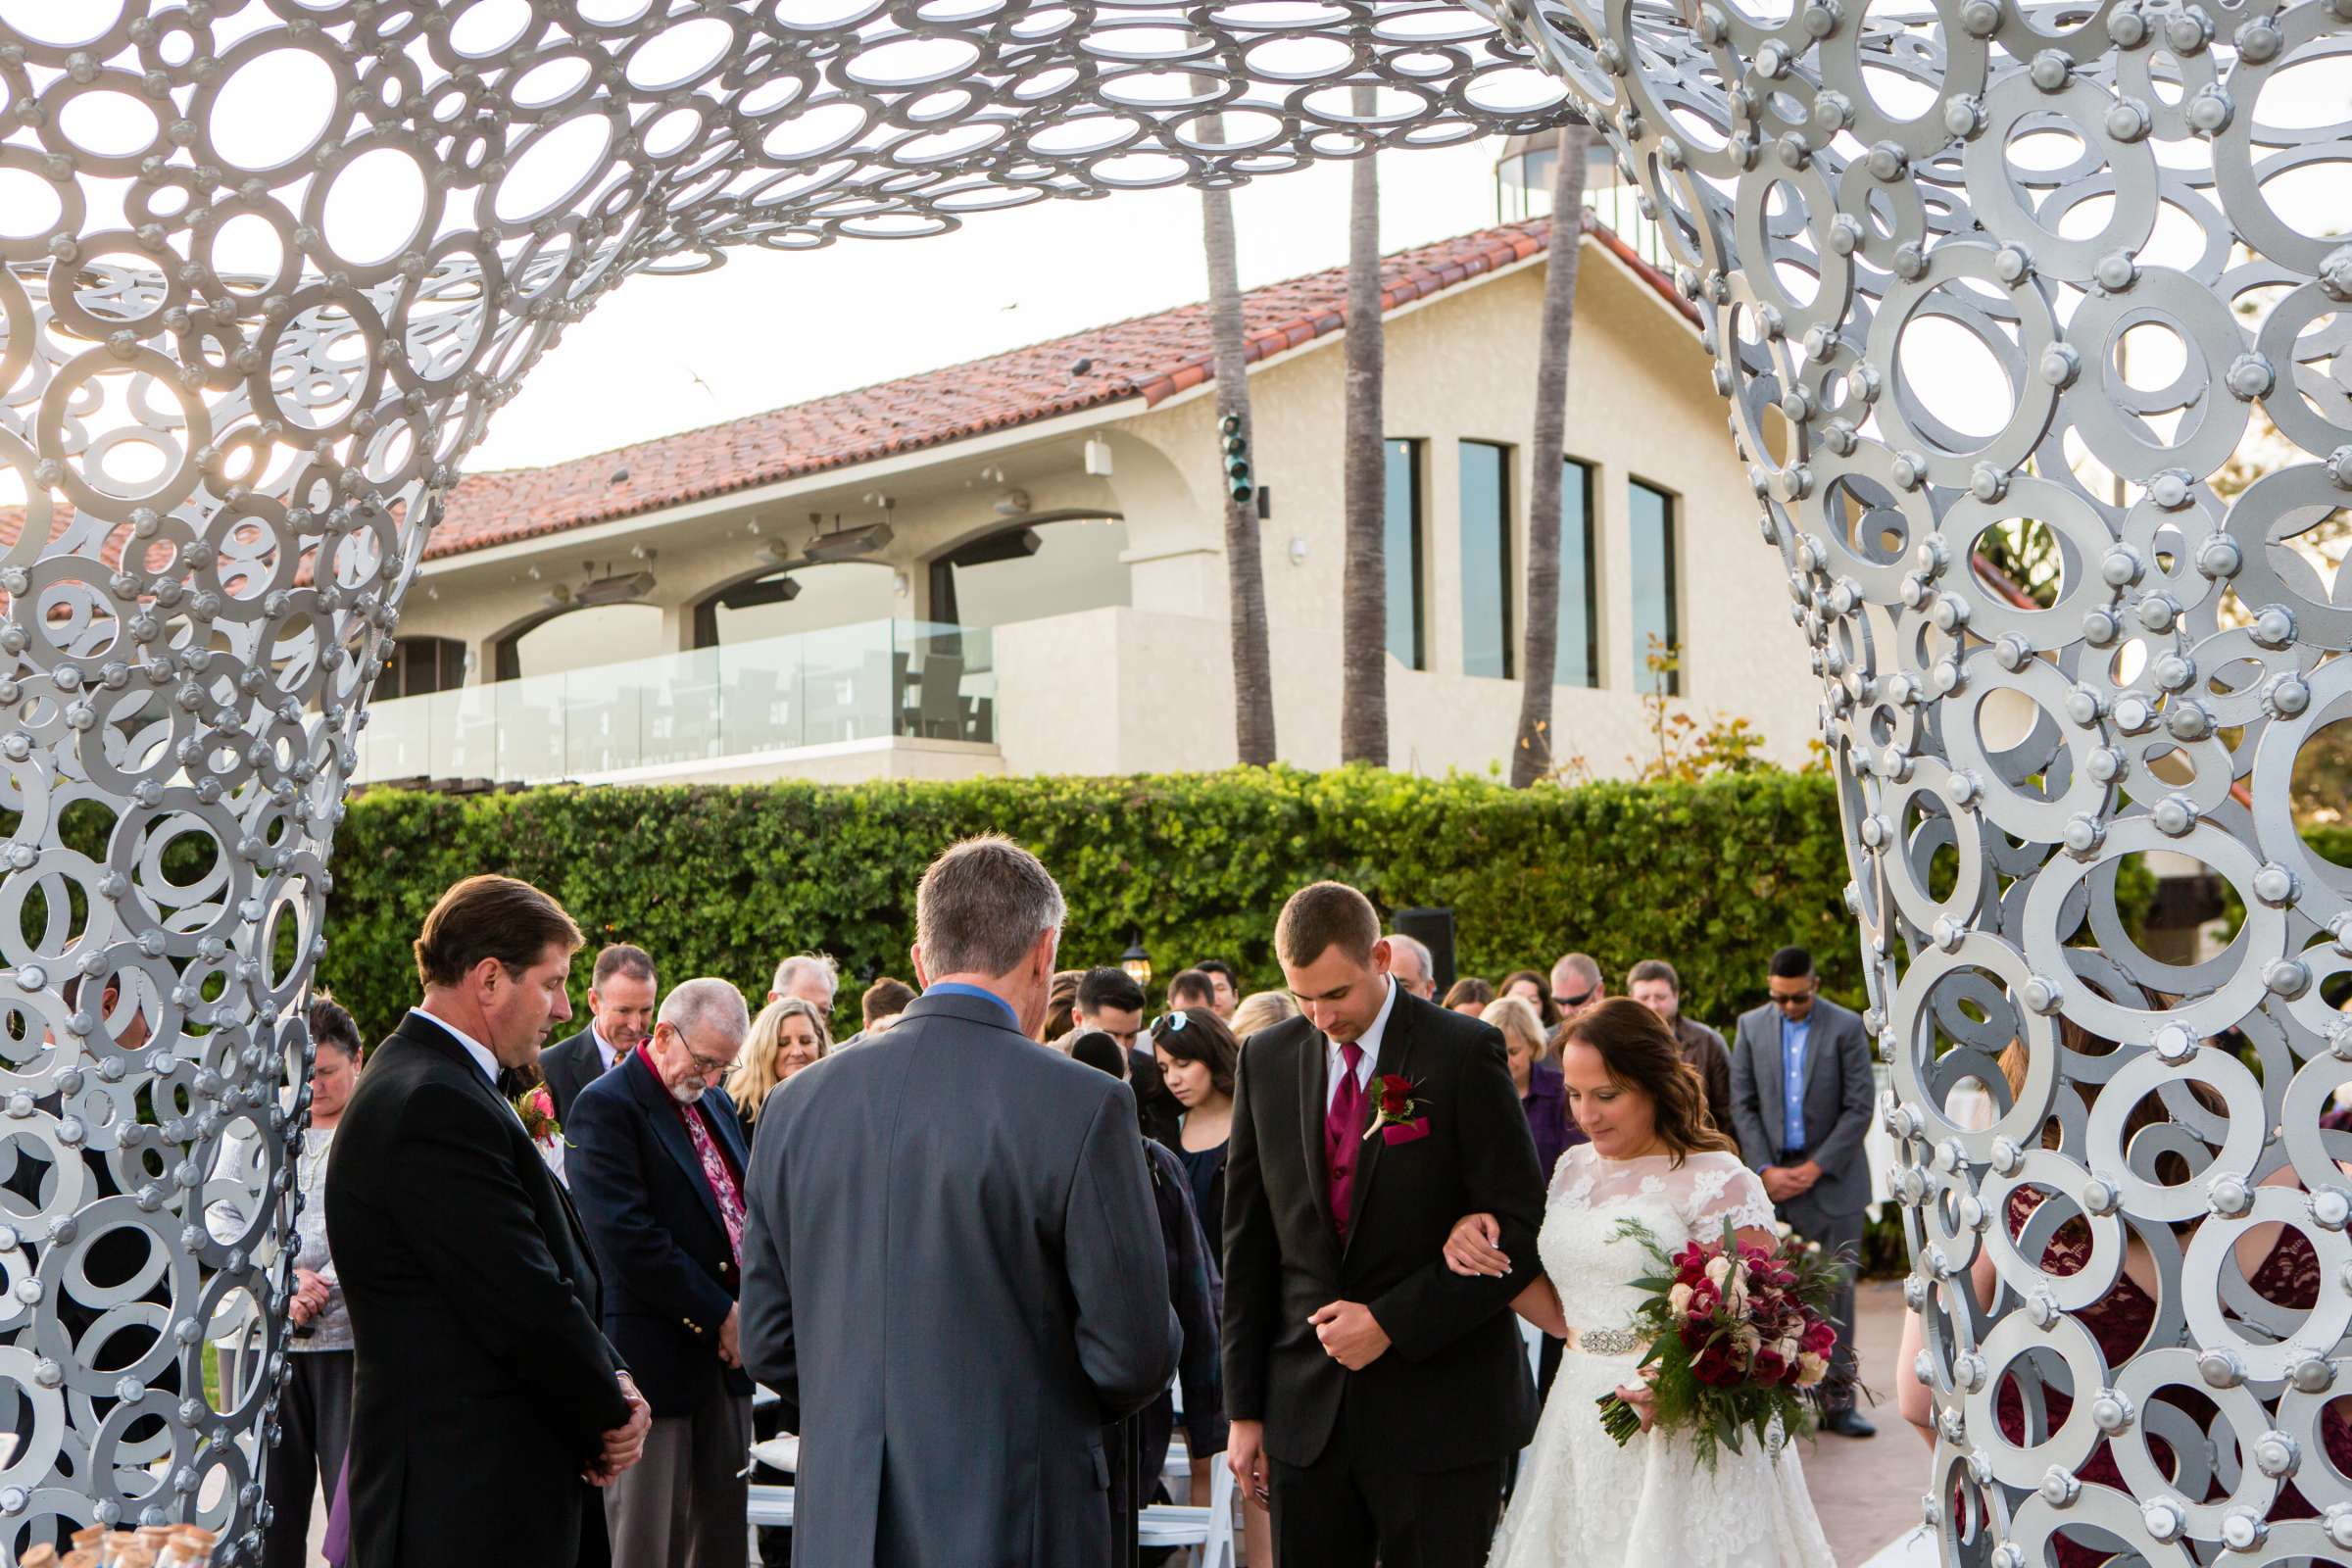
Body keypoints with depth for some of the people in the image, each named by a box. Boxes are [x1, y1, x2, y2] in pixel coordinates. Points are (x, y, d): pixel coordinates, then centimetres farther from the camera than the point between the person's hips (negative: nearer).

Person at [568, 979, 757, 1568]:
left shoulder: (716, 1103, 14)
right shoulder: (606, 1105, -12)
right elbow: (625, 1234, -20)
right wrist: (720, 1313, -15)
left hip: (726, 1350, 8)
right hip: (657, 1355, -8)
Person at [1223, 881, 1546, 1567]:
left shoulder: (1465, 1052, -7)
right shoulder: (1266, 1059, 5)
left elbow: (1523, 1228, -8)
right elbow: (1248, 1245, 9)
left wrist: (1390, 1322, -13)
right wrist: (1245, 1408, 6)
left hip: (1438, 1412, -3)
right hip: (1306, 1409, 4)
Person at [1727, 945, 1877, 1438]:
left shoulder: (1846, 1027, -1)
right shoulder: (1752, 1026, 6)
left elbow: (1860, 1107, -5)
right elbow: (1742, 1105, 6)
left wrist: (1815, 1168, -10)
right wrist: (1765, 1170, -5)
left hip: (1832, 1178, -2)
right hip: (1774, 1179, 2)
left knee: (1836, 1289, 1)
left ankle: (1837, 1400, 8)